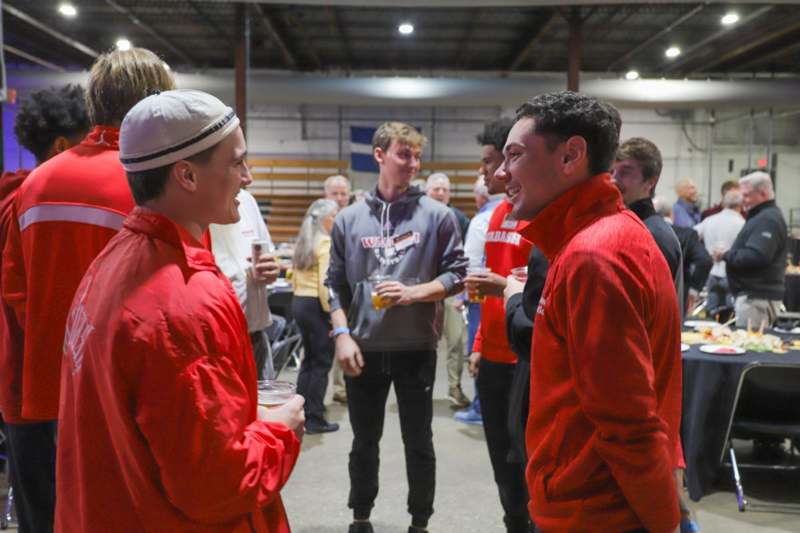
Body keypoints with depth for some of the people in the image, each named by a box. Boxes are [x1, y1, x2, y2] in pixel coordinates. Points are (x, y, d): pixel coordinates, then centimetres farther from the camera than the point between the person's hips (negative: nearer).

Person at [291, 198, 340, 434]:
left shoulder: (303, 241, 12)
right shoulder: (325, 242, -13)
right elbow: (324, 282, -20)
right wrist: (331, 313, -18)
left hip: (298, 302, 9)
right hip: (316, 304, -9)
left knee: (309, 359, 17)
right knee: (322, 362, -1)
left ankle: (301, 413, 23)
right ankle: (315, 419, 3)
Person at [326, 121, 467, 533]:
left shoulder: (437, 216, -1)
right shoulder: (349, 219, 4)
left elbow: (457, 275, -2)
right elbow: (336, 284, 5)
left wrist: (412, 293, -15)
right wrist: (342, 334, -6)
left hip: (417, 348, -1)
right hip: (364, 349, 2)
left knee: (418, 443, 11)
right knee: (364, 443, 16)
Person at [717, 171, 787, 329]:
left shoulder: (767, 220, -16)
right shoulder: (761, 216, 19)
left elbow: (756, 257, -28)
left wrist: (726, 255, -15)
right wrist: (728, 254, 7)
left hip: (757, 298, -11)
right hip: (753, 294, 11)